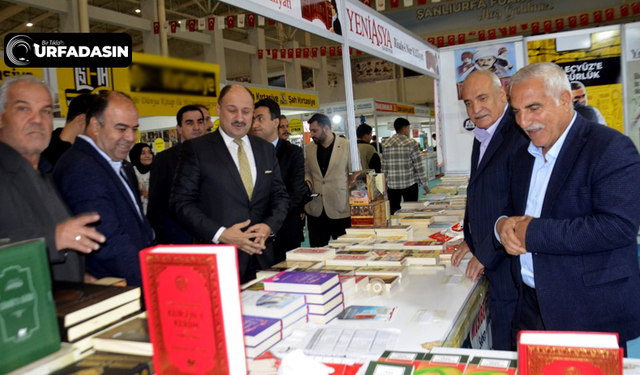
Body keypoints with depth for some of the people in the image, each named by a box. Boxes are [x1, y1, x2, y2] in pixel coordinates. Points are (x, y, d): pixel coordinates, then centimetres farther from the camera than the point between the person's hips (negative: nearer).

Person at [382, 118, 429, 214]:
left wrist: (386, 182, 16)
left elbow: (384, 167, 7)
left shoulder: (387, 144, 5)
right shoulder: (411, 143, -6)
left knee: (393, 212, 8)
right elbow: (419, 166, -6)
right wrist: (424, 185, 1)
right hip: (409, 184, -4)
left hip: (392, 185, 4)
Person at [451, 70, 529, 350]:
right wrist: (470, 239, 19)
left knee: (508, 348, 4)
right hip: (490, 264, 9)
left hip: (508, 264, -9)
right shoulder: (482, 136, 12)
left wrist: (486, 255, -13)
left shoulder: (519, 136, -19)